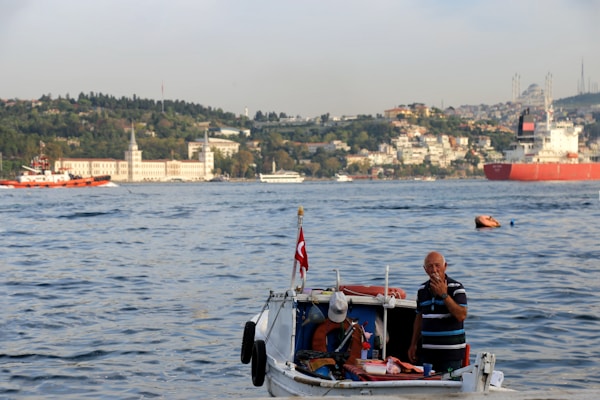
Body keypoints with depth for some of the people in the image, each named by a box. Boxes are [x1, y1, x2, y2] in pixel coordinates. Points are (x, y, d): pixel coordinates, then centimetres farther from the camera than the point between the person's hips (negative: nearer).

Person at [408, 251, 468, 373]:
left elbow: (461, 316, -17)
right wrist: (413, 344, 17)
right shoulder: (422, 289, 11)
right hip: (427, 351, 5)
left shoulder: (456, 287, -6)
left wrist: (444, 294, -19)